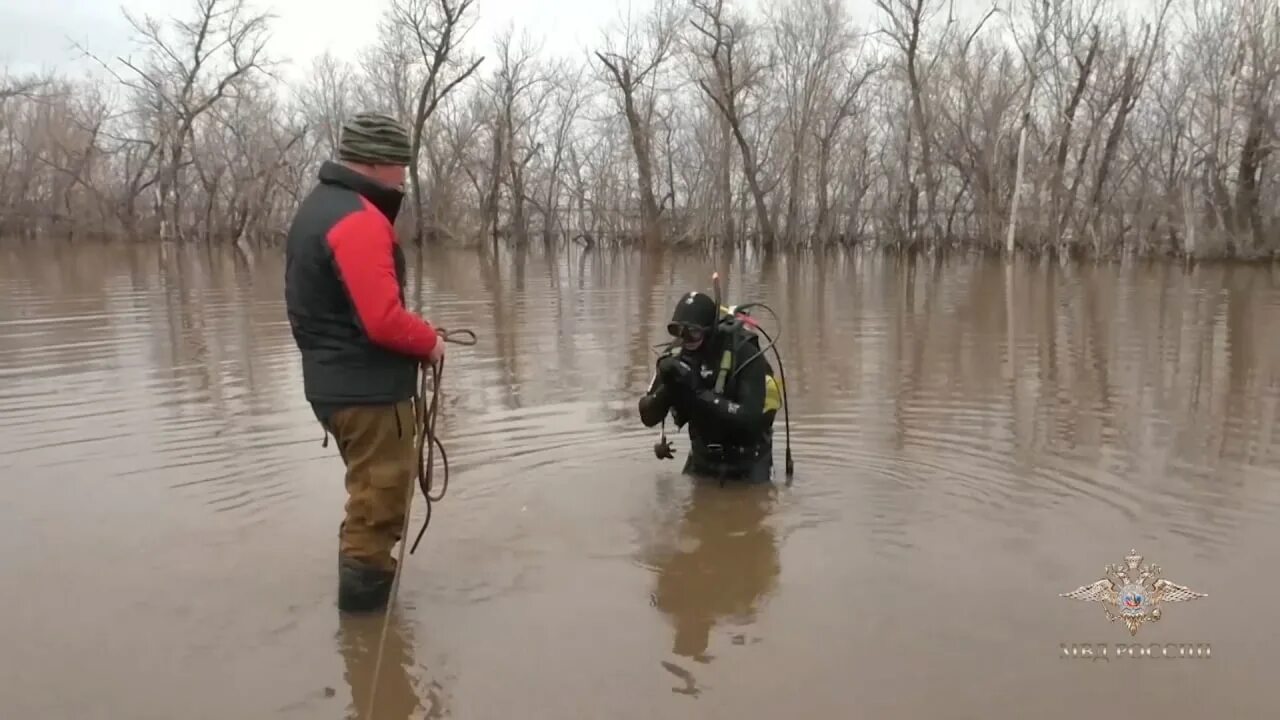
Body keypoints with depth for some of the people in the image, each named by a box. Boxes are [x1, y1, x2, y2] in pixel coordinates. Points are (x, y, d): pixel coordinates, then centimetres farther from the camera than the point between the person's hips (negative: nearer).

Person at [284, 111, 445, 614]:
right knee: (381, 499, 3)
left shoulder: (319, 206, 13)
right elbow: (383, 320, -29)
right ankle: (366, 589, 14)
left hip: (335, 381, 11)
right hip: (368, 388, -11)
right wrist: (429, 342, -10)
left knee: (373, 491, 24)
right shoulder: (358, 219, -21)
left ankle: (365, 574, 37)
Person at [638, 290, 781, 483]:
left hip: (746, 464, -4)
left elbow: (753, 419, -34)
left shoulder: (745, 356, -26)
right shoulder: (677, 354, -11)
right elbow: (648, 416, -8)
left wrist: (699, 393, -37)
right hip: (703, 457, 5)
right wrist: (668, 388, -29)